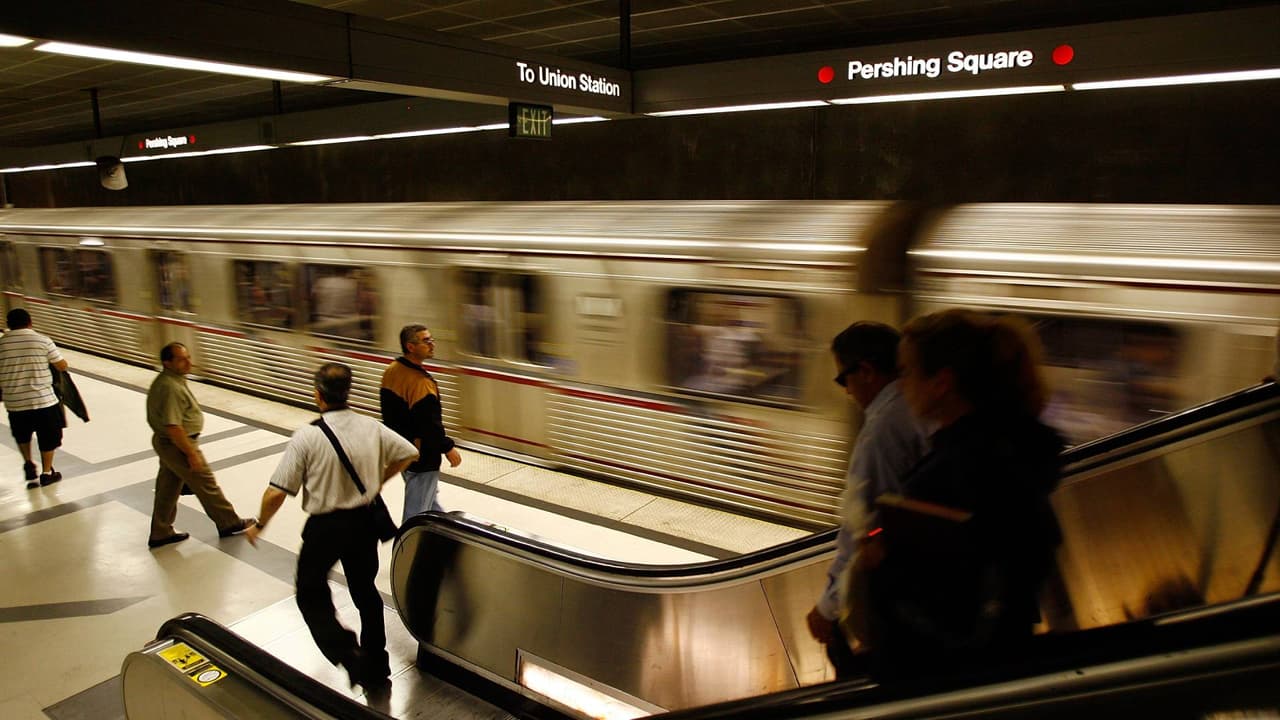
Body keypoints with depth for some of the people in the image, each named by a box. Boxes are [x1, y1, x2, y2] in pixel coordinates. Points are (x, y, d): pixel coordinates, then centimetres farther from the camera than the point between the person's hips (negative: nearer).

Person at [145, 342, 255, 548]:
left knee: (167, 488, 18)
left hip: (165, 442, 10)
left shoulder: (165, 380, 6)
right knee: (206, 484, 4)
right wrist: (191, 453, -22)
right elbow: (173, 427, -29)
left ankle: (160, 533, 29)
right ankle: (229, 523, 19)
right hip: (177, 445, -10)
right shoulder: (170, 387, -28)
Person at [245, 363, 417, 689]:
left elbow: (277, 492, -17)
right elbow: (409, 453, 2)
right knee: (365, 590, 20)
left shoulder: (307, 436, -19)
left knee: (311, 594, 18)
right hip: (364, 521, 4)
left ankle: (345, 651, -2)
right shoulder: (371, 427, -8)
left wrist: (259, 525, 1)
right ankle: (376, 665, 30)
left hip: (324, 527, -4)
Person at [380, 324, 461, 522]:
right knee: (416, 510, 6)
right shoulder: (421, 383, -29)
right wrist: (448, 448, -12)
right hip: (421, 457, -10)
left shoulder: (391, 371, -1)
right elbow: (430, 424, -27)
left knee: (431, 494, 28)